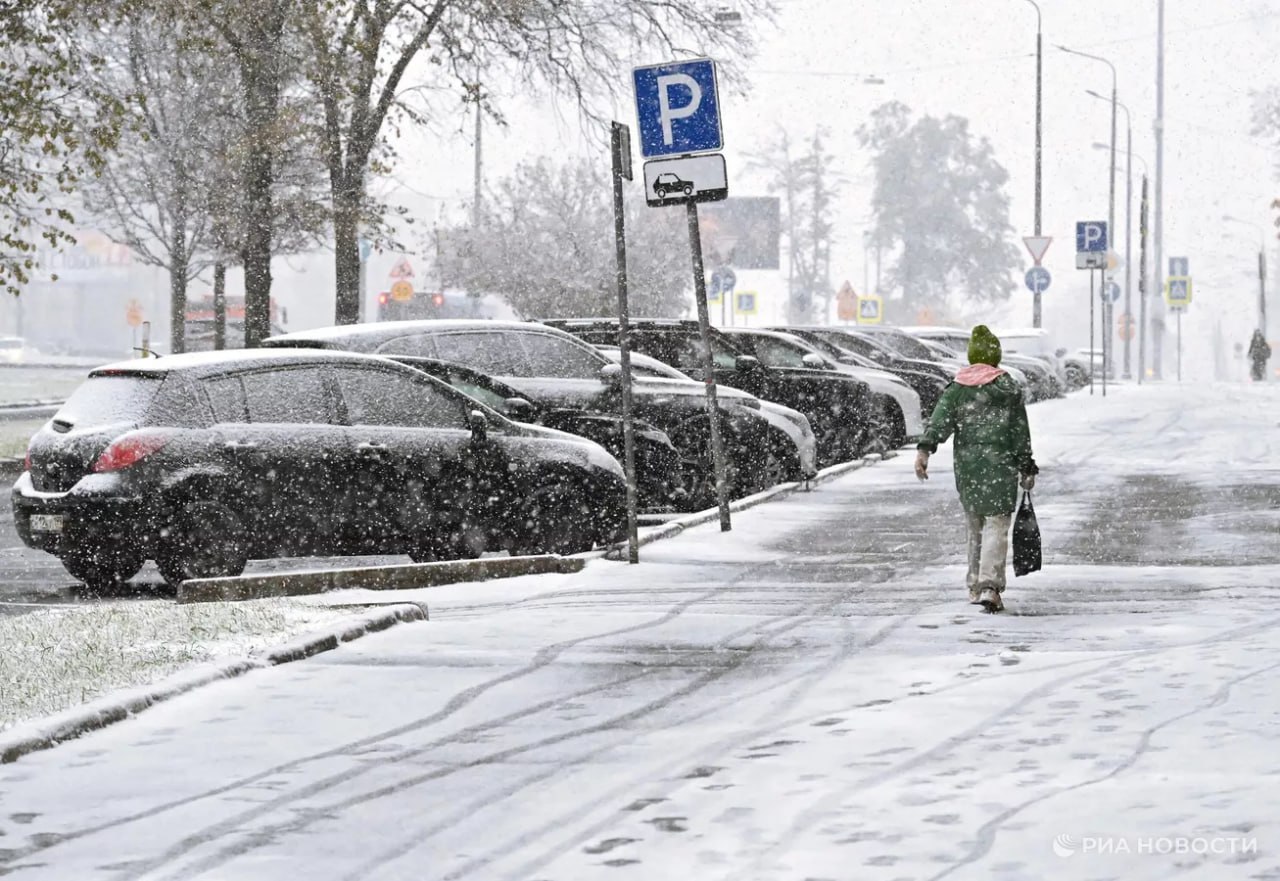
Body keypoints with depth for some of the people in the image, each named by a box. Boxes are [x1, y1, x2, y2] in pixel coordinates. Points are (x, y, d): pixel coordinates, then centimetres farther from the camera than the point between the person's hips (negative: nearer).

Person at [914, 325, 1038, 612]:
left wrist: (924, 450, -15)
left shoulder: (957, 389, 7)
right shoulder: (1009, 389, 3)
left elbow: (940, 420, -7)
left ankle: (975, 586, 21)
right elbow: (1021, 433, 6)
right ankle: (989, 585, -22)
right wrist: (1027, 468, 13)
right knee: (996, 526, -7)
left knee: (975, 527, 16)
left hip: (966, 464, 3)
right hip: (999, 463, -3)